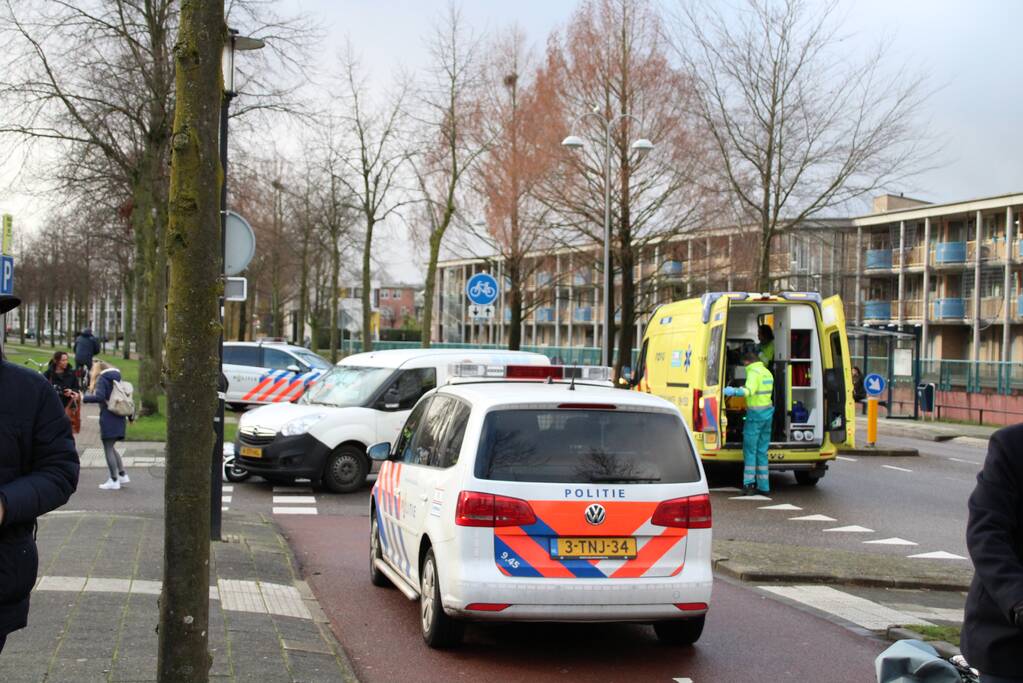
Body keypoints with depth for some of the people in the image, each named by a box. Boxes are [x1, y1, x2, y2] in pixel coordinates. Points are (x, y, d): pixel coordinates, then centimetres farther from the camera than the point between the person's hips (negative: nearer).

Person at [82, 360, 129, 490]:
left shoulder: (102, 379, -7)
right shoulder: (117, 378, 16)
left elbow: (99, 397, -21)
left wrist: (83, 398, -10)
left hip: (108, 418, -8)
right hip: (119, 418, 8)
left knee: (108, 449, -2)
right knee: (111, 447, 18)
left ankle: (114, 481, -2)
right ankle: (123, 475, 14)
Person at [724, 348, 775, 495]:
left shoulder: (753, 372, -13)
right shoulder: (767, 372, 16)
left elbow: (750, 390, -30)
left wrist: (734, 391, -39)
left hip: (755, 414, -8)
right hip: (768, 412, 8)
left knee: (750, 450, -2)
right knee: (762, 450, 12)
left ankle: (749, 483, -6)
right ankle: (763, 485, 12)